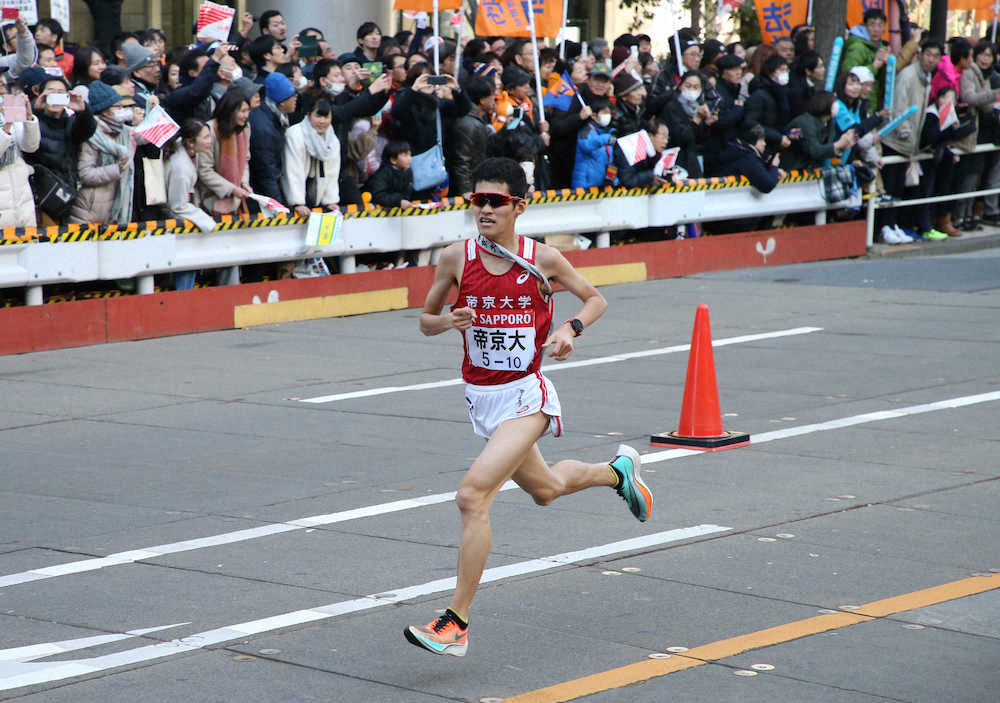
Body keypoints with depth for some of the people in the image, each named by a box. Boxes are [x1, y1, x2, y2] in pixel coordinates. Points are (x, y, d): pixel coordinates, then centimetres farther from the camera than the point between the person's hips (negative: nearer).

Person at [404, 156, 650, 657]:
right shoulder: (457, 257, -4)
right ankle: (618, 470, 58)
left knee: (472, 495, -22)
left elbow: (595, 300, 7)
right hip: (480, 396, 5)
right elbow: (425, 320, 8)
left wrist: (570, 328, -12)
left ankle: (456, 623, -16)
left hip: (525, 395, -5)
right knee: (545, 489, 26)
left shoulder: (542, 259, -9)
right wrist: (448, 321, -14)